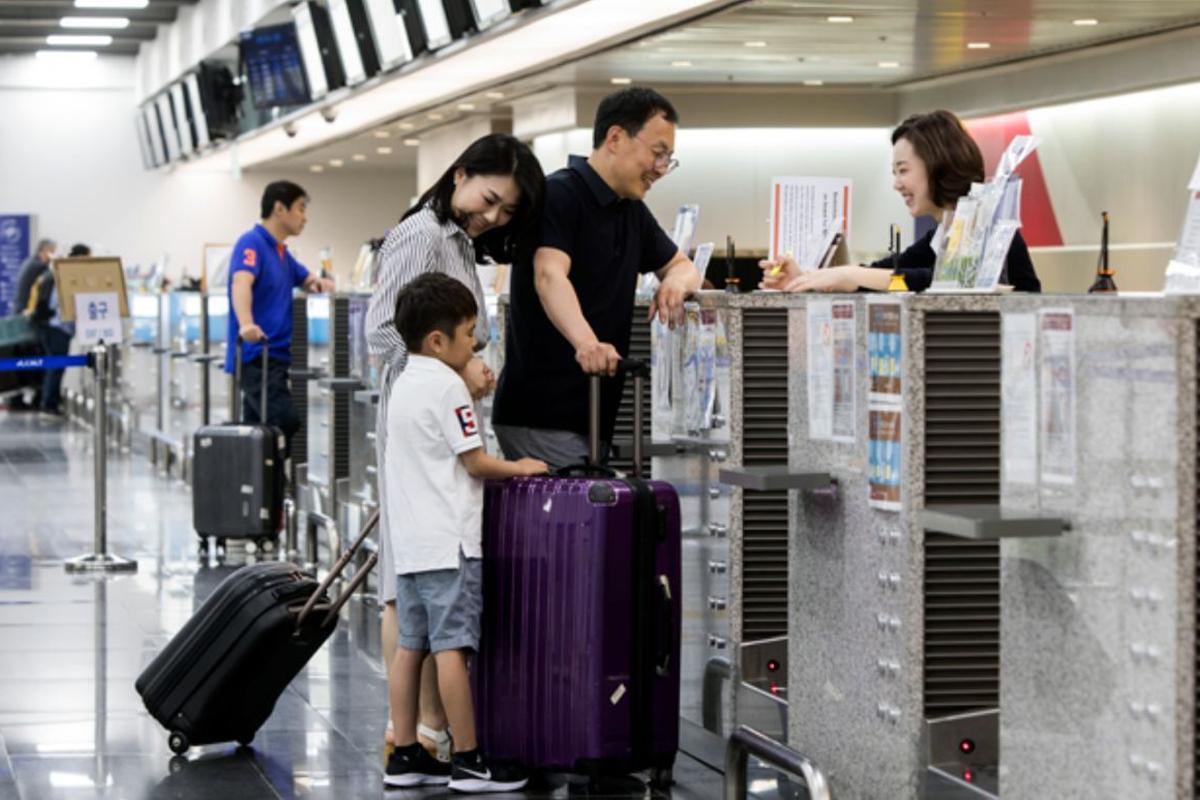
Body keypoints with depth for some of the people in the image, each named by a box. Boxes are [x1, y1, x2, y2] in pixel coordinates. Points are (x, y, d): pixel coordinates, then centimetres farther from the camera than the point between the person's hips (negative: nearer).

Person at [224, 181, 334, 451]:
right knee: (287, 425, -19)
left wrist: (319, 283, 5)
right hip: (255, 356, -9)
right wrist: (246, 324, -48)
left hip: (274, 356, 9)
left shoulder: (281, 251, 18)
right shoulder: (252, 243, -10)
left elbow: (308, 280, 31)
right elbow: (241, 283, -28)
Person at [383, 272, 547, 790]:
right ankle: (468, 761, -7)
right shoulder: (447, 385, -11)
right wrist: (519, 468, 4)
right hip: (447, 541, -9)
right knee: (451, 648, -8)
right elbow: (474, 462, -10)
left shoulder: (404, 385, 16)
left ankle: (405, 756, 12)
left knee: (411, 646, 9)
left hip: (410, 541, 9)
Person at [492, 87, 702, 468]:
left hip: (591, 417, 9)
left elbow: (683, 265, 26)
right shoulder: (559, 195, -12)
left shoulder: (632, 211, 16)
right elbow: (549, 277, -28)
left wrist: (678, 280, -2)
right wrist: (586, 343, -47)